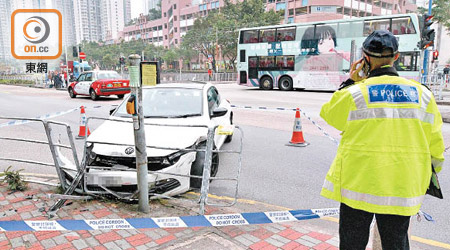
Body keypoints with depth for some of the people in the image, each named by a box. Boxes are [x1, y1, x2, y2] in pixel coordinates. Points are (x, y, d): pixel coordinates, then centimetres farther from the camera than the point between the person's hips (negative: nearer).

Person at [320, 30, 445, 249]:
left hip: (358, 184, -3)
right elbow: (434, 142, 7)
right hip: (402, 189, 4)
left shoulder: (353, 93, -13)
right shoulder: (422, 94, 0)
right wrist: (430, 173, 23)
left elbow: (329, 114, 6)